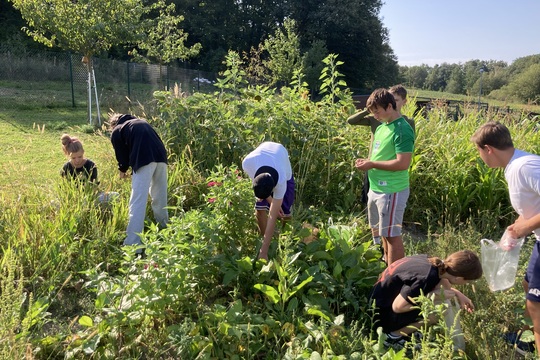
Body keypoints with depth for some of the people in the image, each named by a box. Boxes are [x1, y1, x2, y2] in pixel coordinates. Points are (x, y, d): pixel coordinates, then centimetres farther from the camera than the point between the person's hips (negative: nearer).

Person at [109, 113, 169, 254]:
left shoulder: (116, 132, 19)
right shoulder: (141, 122, 34)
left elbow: (122, 155, 16)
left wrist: (122, 170, 38)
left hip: (145, 159, -5)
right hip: (160, 155, 6)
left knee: (137, 202, -7)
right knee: (159, 198, 21)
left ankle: (132, 246, -9)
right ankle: (163, 228, 35)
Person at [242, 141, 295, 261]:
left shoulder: (281, 182, -45)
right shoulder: (247, 163, -43)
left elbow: (272, 217, -40)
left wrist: (263, 252, -39)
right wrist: (271, 200, -19)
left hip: (284, 174, -2)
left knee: (285, 215, -5)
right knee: (260, 210, -13)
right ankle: (266, 240, 7)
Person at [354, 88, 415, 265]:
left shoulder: (402, 130, -16)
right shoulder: (381, 127, 12)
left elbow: (403, 163, -24)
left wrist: (372, 164, -19)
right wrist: (367, 161, 1)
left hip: (392, 191, -10)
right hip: (376, 189, 10)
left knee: (392, 235, 0)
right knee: (382, 232, 19)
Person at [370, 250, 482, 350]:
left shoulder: (436, 264, -7)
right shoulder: (427, 278, -32)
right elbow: (397, 307, -26)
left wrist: (458, 294, 11)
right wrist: (435, 296, -22)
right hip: (384, 313, -8)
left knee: (443, 284, 3)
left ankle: (408, 327, 10)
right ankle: (394, 336, -4)